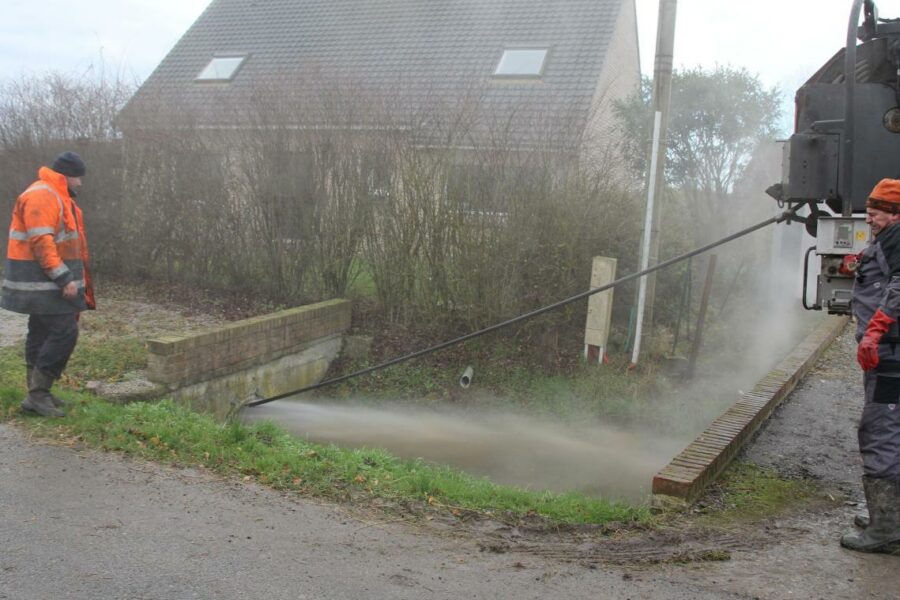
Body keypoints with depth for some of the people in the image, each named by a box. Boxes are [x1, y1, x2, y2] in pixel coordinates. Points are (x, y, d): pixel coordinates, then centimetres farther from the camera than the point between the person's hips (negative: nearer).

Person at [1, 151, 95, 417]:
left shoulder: (58, 196, 18)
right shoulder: (42, 196, -16)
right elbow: (41, 242, -24)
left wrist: (69, 277, 20)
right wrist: (64, 278, -26)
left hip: (48, 281, 11)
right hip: (42, 281, -11)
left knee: (42, 333, 13)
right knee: (64, 332, -12)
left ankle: (38, 392, 20)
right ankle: (37, 393, -6)